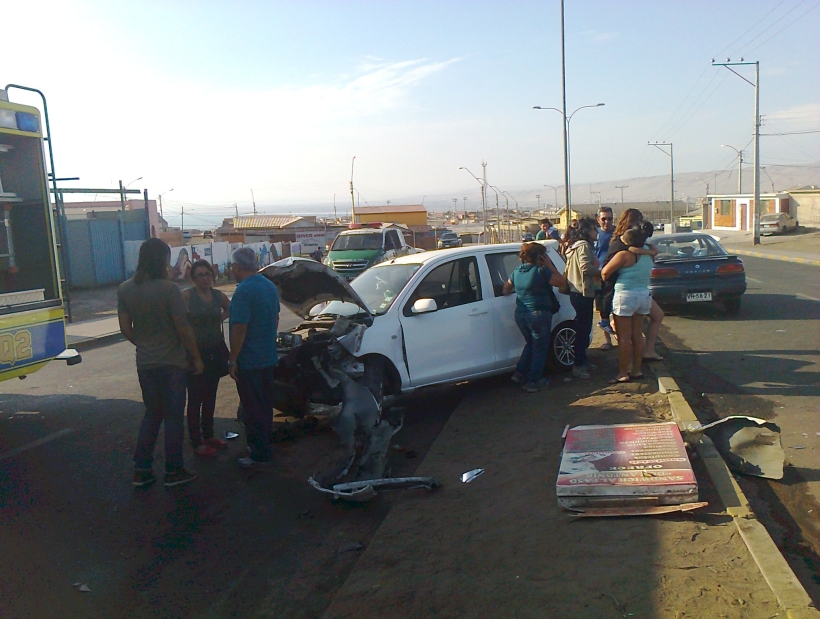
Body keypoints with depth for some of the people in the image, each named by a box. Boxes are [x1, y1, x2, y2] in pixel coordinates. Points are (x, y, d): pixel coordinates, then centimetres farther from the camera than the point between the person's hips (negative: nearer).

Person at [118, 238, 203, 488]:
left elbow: (125, 328, 4)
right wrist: (196, 357, -7)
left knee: (152, 413, 18)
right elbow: (183, 328, -17)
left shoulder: (125, 289, 0)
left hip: (144, 363, 6)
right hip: (171, 362, -6)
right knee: (173, 416, 7)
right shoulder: (169, 289, -18)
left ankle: (141, 470, 19)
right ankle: (173, 471, 15)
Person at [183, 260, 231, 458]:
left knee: (210, 397, 16)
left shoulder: (218, 295, 5)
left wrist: (221, 317, 6)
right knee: (195, 399, 1)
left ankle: (208, 435, 29)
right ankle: (196, 443, 10)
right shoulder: (187, 295, -12)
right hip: (195, 353, -6)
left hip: (215, 352, 6)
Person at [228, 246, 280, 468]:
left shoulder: (244, 291, -21)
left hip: (248, 361, -9)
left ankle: (259, 454, 7)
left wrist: (233, 360, -18)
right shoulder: (270, 286, 8)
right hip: (268, 357, 9)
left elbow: (239, 328, -24)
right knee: (265, 404, 18)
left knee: (252, 408, 0)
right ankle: (264, 444, 31)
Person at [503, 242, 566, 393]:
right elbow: (562, 282, -8)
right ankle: (534, 381, 12)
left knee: (531, 343, 25)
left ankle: (520, 373, 21)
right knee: (540, 347, 7)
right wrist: (550, 266, -4)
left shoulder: (517, 271, 6)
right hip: (538, 314, -7)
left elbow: (506, 289, 18)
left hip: (520, 314, 7)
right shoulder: (541, 271, -15)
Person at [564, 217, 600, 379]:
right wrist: (602, 272, -13)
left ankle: (582, 361, 27)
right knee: (583, 329, -4)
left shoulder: (576, 245, 18)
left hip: (577, 292, 11)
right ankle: (578, 365, 2)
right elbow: (586, 267, -28)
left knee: (583, 329, 17)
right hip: (583, 294, -11)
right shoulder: (584, 245, -15)